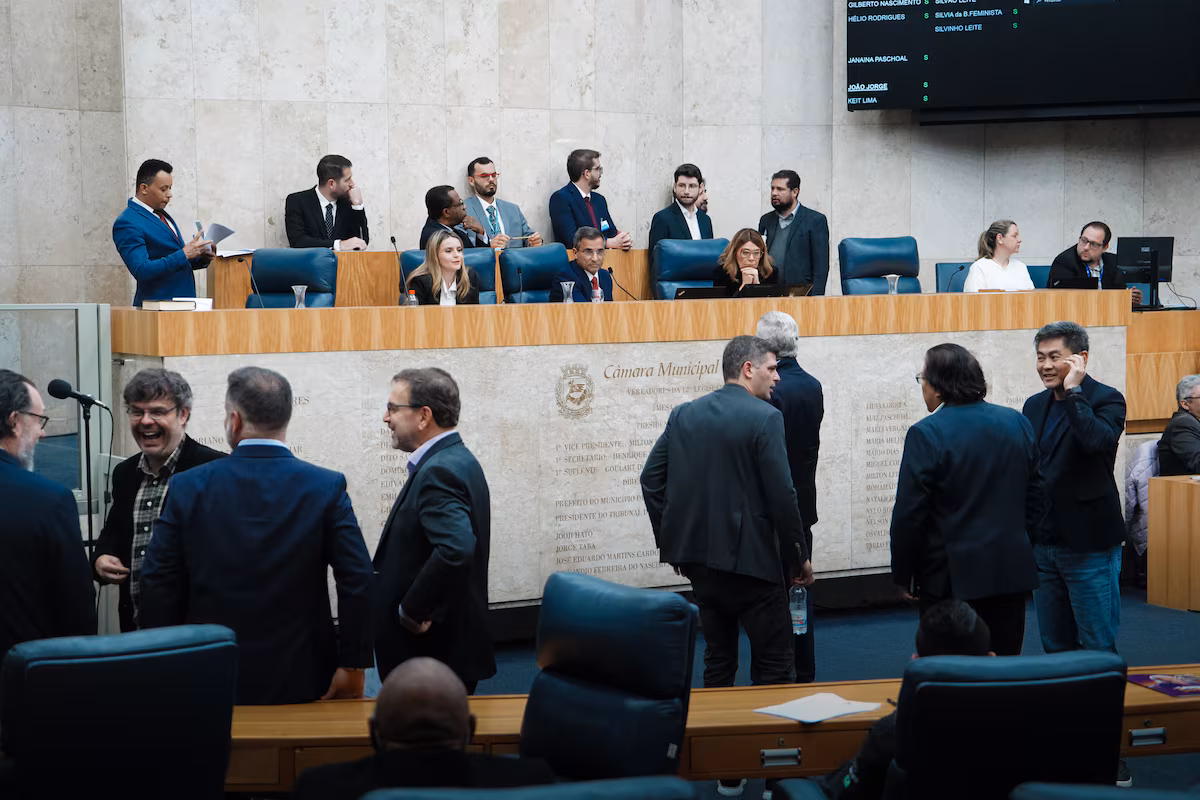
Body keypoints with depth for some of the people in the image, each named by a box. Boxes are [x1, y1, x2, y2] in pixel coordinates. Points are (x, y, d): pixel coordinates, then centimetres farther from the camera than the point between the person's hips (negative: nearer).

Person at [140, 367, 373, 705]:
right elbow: (358, 581, -10)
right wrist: (354, 667, -2)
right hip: (299, 679, -1)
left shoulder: (188, 487, -3)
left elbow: (157, 584, -1)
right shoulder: (327, 487, -6)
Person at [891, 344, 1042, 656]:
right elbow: (1037, 493, 12)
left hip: (951, 577, -5)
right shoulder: (1017, 423, 6)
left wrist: (903, 576, -2)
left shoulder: (926, 434, -13)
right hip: (1011, 573, 5)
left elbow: (909, 514, -13)